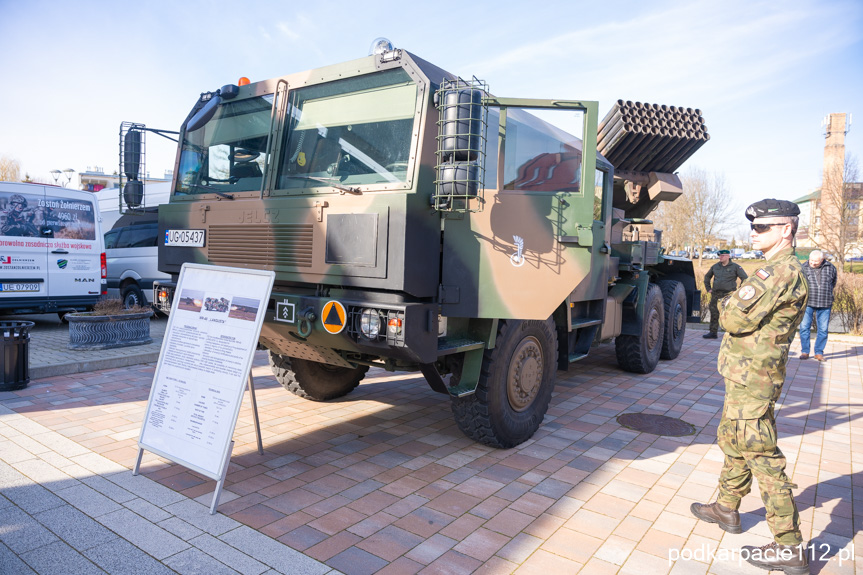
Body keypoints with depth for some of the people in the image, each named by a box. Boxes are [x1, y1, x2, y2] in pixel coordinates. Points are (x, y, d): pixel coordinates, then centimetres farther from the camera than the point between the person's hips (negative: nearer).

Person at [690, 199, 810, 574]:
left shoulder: (780, 271, -20)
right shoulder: (784, 271, 15)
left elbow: (734, 319, -25)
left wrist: (728, 305, -5)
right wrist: (735, 310, 5)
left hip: (751, 381, -11)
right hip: (748, 378, 11)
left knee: (762, 457, -4)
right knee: (733, 442, 22)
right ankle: (726, 509, 38)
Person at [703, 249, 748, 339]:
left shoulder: (735, 267, -2)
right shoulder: (715, 266, 11)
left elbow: (745, 279, 0)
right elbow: (707, 276, 25)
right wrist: (708, 288, 17)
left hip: (728, 294, -4)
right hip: (716, 294, 4)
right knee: (714, 313, 4)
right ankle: (712, 333, 11)